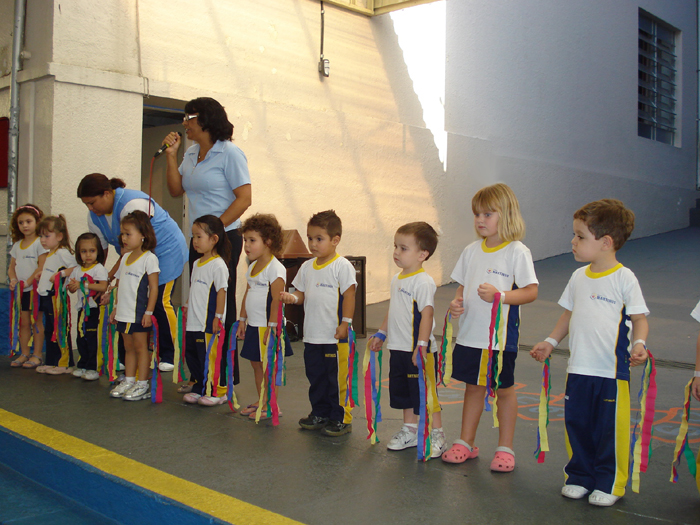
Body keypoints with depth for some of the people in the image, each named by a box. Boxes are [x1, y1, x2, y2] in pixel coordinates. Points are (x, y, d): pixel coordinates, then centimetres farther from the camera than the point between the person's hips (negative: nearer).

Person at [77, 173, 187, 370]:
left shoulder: (131, 205, -29)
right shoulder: (94, 216, -2)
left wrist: (110, 279, -29)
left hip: (165, 249, -8)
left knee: (159, 302, -11)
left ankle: (168, 357, 0)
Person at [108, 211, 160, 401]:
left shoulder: (149, 258, -11)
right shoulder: (125, 257, 12)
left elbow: (154, 287, -13)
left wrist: (149, 312, -17)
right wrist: (116, 307, 17)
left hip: (139, 313, -7)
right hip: (124, 313, 7)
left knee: (140, 346, -1)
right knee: (128, 347, 13)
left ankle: (142, 385, 5)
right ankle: (128, 381, 22)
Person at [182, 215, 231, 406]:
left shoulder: (218, 265, -14)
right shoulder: (197, 264, 13)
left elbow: (221, 292, -15)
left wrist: (218, 317, -17)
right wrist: (188, 305, 19)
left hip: (209, 324, -9)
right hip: (193, 322, 9)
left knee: (210, 357, -3)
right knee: (191, 355, 14)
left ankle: (217, 392, 11)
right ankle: (199, 388, 27)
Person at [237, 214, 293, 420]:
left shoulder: (275, 268, -16)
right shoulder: (252, 267, 12)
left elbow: (277, 300, -20)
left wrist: (272, 326, -23)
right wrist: (243, 319, 18)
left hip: (267, 328, -9)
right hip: (253, 326, 9)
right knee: (256, 364, 15)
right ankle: (261, 401, 26)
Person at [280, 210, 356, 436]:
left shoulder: (342, 266, -9)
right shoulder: (307, 267, 11)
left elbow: (349, 295, -11)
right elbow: (302, 292, 16)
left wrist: (345, 323, -15)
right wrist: (292, 297, -6)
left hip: (335, 336, -7)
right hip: (312, 335, 7)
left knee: (337, 378, 1)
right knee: (315, 376, 16)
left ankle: (341, 418, 13)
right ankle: (319, 414, 30)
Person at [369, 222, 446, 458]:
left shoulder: (423, 282, -17)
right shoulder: (397, 279, 10)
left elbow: (427, 315, -21)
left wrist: (421, 346, -25)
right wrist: (381, 334, 22)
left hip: (418, 351, -9)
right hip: (398, 349, 9)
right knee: (403, 393, 18)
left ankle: (437, 435, 15)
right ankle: (410, 431, 32)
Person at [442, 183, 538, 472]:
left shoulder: (517, 252, -9)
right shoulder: (472, 250, 8)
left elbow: (531, 291, -12)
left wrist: (499, 295, -25)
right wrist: (456, 302, -4)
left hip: (501, 336, -5)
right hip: (470, 334, 5)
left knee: (504, 389, 8)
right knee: (473, 386, 15)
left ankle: (505, 448, 22)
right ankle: (466, 443, 28)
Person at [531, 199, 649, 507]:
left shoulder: (624, 278, -9)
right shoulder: (578, 277, 8)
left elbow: (639, 318, -8)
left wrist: (639, 343, -24)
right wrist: (550, 342, 13)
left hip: (612, 371, -5)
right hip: (578, 368, 6)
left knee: (611, 428, 4)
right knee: (577, 424, 13)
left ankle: (610, 484, 21)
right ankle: (579, 477, 29)